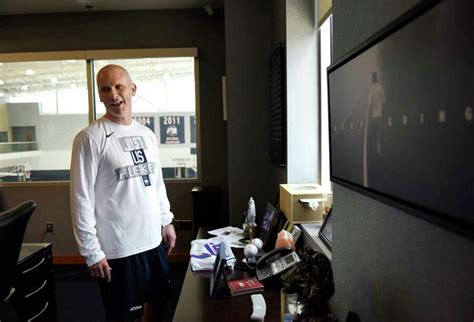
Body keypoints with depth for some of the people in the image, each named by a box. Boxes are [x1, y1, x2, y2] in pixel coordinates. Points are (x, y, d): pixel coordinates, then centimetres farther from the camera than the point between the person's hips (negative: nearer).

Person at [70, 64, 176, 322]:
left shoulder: (147, 134, 7)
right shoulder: (90, 138, -13)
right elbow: (81, 198, -14)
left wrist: (166, 221, 14)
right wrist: (92, 252, -15)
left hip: (153, 240, 6)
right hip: (118, 249, -6)